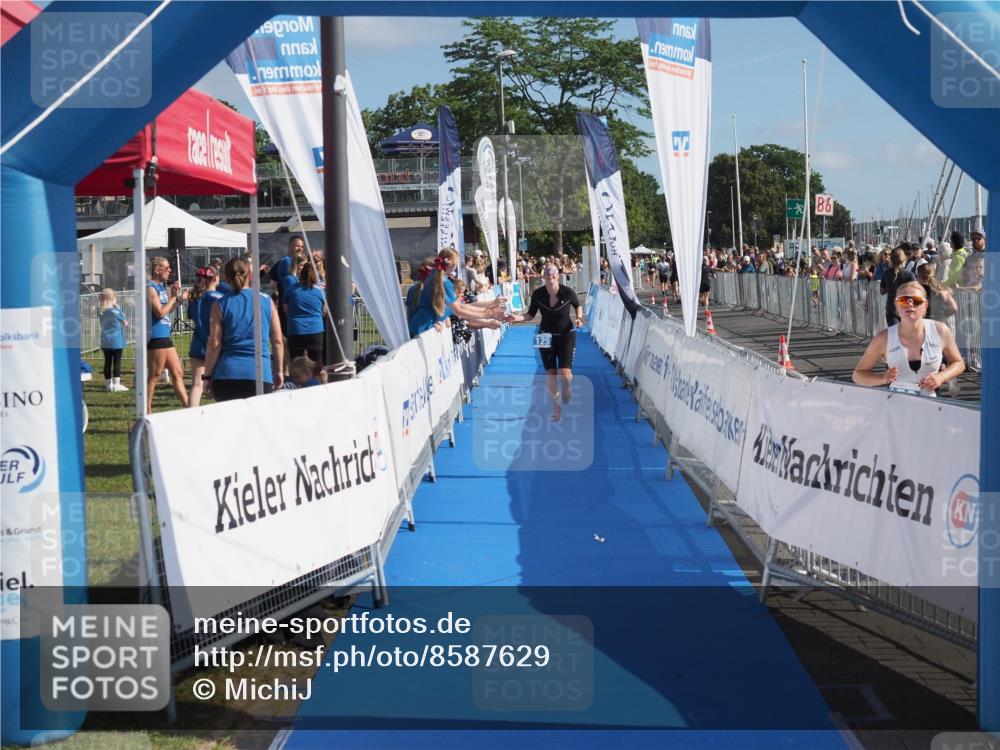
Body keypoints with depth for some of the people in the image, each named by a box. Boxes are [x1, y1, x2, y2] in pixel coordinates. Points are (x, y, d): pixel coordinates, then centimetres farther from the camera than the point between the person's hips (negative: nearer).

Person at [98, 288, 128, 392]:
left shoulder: (102, 312, 6)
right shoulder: (115, 310, -11)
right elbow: (124, 321, -1)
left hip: (105, 342, 5)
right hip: (116, 341, -5)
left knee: (108, 363, 8)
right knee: (117, 362, -3)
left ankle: (108, 384, 13)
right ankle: (116, 384, -5)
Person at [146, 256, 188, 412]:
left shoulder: (161, 287, 16)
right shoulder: (151, 288, -12)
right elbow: (159, 313, -19)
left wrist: (180, 300, 14)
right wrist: (173, 297, -11)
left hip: (165, 336, 10)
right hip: (156, 337, -10)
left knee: (177, 373, 11)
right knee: (154, 376, -5)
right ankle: (147, 412, 0)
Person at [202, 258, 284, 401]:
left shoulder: (221, 305, 3)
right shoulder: (266, 301, 6)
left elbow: (214, 344, -1)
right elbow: (277, 341, 8)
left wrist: (207, 375, 6)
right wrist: (279, 371, 18)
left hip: (227, 373, 0)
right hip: (260, 373, 0)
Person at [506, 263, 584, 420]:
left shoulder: (567, 292, -17)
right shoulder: (538, 294, -13)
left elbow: (578, 306, 4)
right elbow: (531, 315, -1)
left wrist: (579, 318, -15)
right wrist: (517, 318, -18)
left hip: (566, 335, -2)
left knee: (565, 374, -14)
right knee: (550, 374, 1)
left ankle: (566, 388, 24)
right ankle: (556, 406, 23)